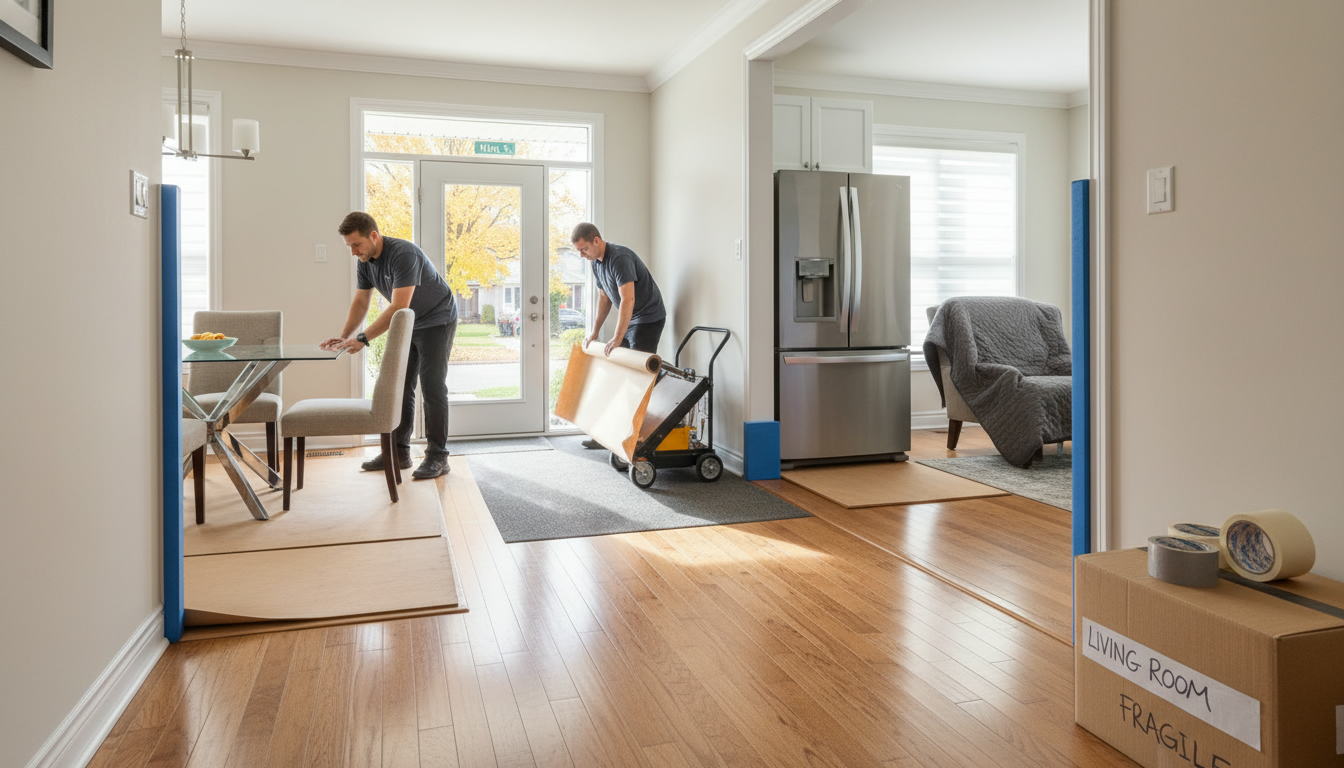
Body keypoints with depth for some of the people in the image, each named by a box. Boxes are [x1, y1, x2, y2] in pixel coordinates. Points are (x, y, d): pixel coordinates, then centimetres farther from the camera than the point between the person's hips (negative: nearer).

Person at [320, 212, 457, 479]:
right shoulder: (365, 262, -4)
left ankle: (437, 457, -4)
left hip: (436, 321, -8)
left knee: (432, 387, -10)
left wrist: (363, 339, -38)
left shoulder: (403, 255, -31)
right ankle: (399, 452, 12)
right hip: (407, 324, 8)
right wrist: (344, 336, -12)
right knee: (400, 385, 6)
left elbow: (398, 307, -36)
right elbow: (360, 302, 3)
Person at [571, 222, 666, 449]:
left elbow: (628, 299, -32)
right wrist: (595, 332, 13)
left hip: (648, 317, -9)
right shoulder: (596, 262, 6)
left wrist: (618, 338, -35)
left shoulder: (620, 258, -24)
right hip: (628, 319, 9)